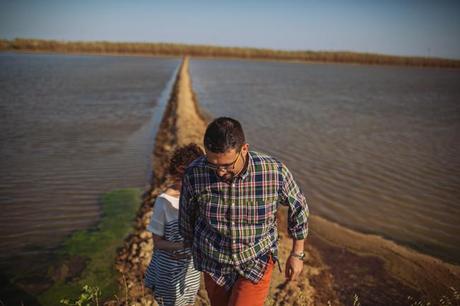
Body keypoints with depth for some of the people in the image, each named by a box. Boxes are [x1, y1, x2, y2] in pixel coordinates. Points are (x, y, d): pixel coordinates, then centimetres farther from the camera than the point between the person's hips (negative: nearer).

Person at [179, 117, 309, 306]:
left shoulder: (273, 171, -25)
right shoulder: (194, 174, -21)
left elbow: (298, 207, -5)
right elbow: (186, 215, 0)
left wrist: (297, 254, 3)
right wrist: (193, 248, 16)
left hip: (257, 262, -2)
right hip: (214, 265, 3)